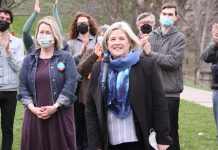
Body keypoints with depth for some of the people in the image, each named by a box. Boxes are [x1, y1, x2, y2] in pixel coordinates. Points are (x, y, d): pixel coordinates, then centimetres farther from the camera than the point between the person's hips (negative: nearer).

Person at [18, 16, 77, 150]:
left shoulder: (66, 58, 2)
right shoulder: (29, 59, 11)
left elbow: (70, 86, -8)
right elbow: (23, 87, 5)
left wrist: (55, 107, -15)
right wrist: (32, 107, -9)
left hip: (60, 115, -2)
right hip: (34, 114, 3)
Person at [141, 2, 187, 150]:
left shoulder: (179, 38, -4)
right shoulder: (151, 35, 7)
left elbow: (173, 61, -17)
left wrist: (150, 53, -16)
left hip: (170, 93, -4)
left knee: (170, 131, 5)